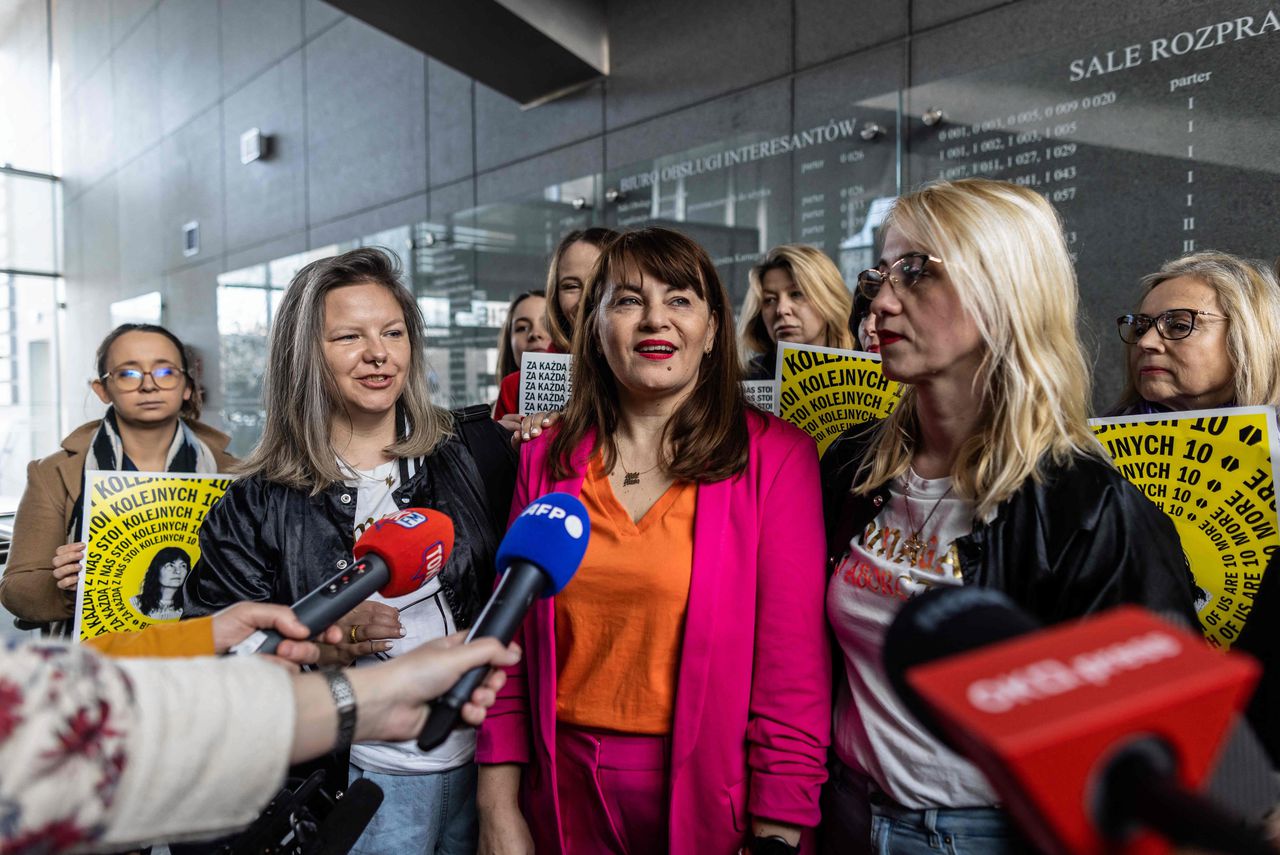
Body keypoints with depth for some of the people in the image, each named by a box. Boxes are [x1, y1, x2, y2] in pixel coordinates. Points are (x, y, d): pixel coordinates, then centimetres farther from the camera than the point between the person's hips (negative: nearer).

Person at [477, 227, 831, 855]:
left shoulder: (775, 456, -9)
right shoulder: (546, 459, 1)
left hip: (712, 802, -3)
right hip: (567, 799, 3)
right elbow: (512, 640, 4)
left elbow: (793, 666, -11)